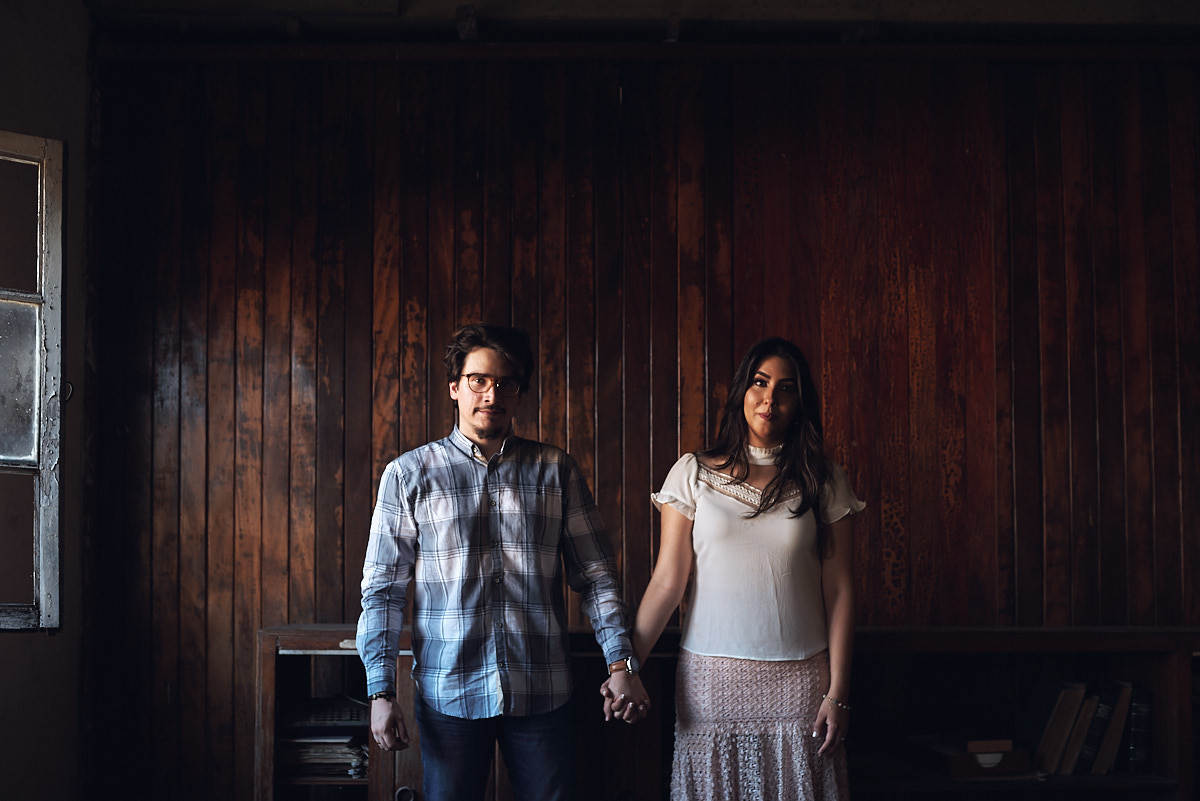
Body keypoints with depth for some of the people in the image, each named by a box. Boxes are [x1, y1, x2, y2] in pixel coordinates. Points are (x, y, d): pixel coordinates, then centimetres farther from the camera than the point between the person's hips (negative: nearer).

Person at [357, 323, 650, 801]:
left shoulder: (556, 471, 7)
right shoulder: (408, 474, 3)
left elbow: (594, 574, 7)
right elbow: (382, 588, 2)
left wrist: (621, 662, -3)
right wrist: (381, 692, -5)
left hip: (540, 693, 1)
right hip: (449, 694, -1)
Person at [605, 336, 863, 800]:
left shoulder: (823, 482, 4)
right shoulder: (694, 474, 2)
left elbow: (838, 591, 2)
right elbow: (667, 582, -1)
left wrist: (838, 692, -2)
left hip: (799, 679, 1)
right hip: (711, 675, 0)